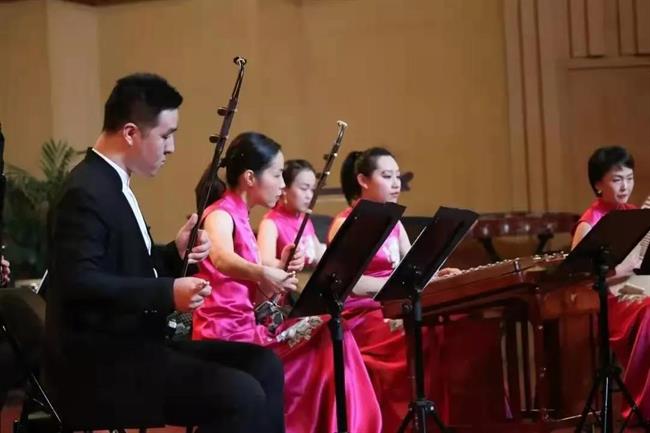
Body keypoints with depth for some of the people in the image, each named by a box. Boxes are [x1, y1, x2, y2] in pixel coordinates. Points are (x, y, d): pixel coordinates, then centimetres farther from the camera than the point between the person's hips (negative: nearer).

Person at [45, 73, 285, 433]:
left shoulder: (112, 184, 15)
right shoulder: (86, 193, -17)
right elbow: (79, 282, -27)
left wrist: (176, 254, 3)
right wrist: (167, 293, -28)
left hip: (131, 345, 10)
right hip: (99, 363, -10)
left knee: (263, 364, 5)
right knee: (241, 394, -22)